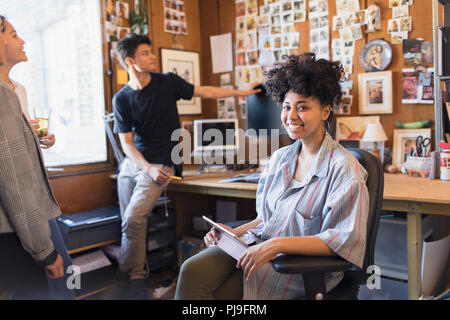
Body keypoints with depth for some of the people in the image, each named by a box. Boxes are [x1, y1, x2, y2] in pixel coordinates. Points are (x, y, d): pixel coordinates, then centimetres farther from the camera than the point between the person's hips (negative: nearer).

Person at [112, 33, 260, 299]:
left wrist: (241, 92, 9)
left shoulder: (168, 83, -1)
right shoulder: (121, 99, 1)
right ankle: (140, 274, 20)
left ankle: (132, 277, -1)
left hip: (160, 164, -3)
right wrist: (148, 168, -15)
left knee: (133, 220, -18)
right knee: (130, 223, 3)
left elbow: (204, 92, 9)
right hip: (132, 163, 3)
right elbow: (127, 143, -1)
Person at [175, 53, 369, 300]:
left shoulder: (344, 168, -11)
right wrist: (236, 232, 1)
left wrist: (278, 244, -25)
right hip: (259, 246, 6)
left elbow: (343, 240, -17)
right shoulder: (279, 159, 11)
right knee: (192, 271, -20)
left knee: (215, 292, -24)